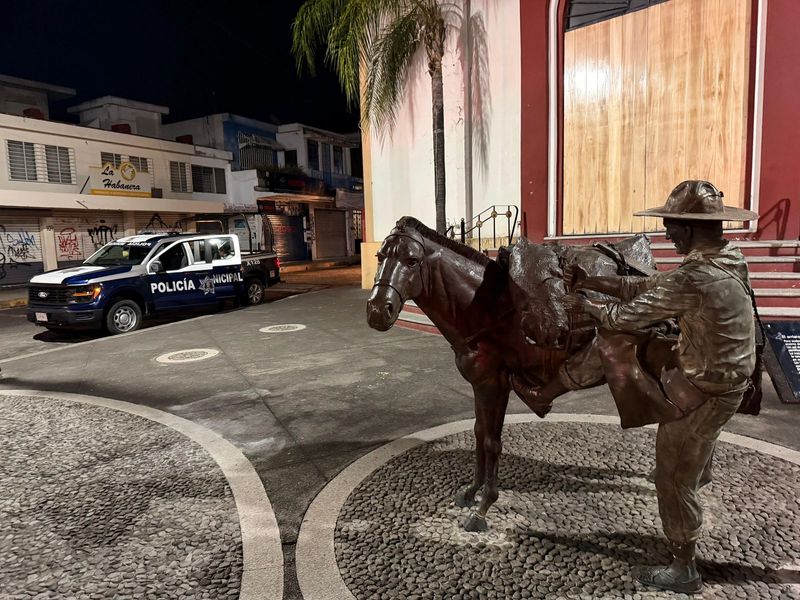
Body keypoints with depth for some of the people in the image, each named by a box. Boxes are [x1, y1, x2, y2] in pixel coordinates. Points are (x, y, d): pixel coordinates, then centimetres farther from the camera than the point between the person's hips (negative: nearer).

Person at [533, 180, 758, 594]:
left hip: (700, 394, -9)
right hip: (717, 378, 9)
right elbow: (646, 287, 5)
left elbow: (628, 316, -20)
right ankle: (546, 393, 24)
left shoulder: (693, 279, -31)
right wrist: (588, 281, 3)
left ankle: (683, 572, 30)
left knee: (675, 479, 9)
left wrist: (585, 305, -2)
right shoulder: (725, 258, 0)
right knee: (610, 346, 9)